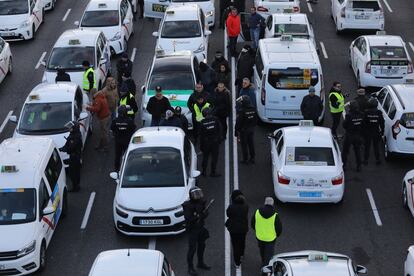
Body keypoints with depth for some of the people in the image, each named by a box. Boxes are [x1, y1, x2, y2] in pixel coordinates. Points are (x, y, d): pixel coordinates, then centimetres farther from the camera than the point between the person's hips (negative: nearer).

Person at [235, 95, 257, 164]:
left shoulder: (242, 111, -24)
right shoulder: (253, 109, -3)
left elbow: (238, 122, -19)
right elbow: (255, 120, 9)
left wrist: (236, 132, -10)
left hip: (244, 130, -6)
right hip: (251, 129, 6)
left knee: (244, 145, 5)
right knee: (251, 144, 18)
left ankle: (245, 160, 12)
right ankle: (252, 158, 26)